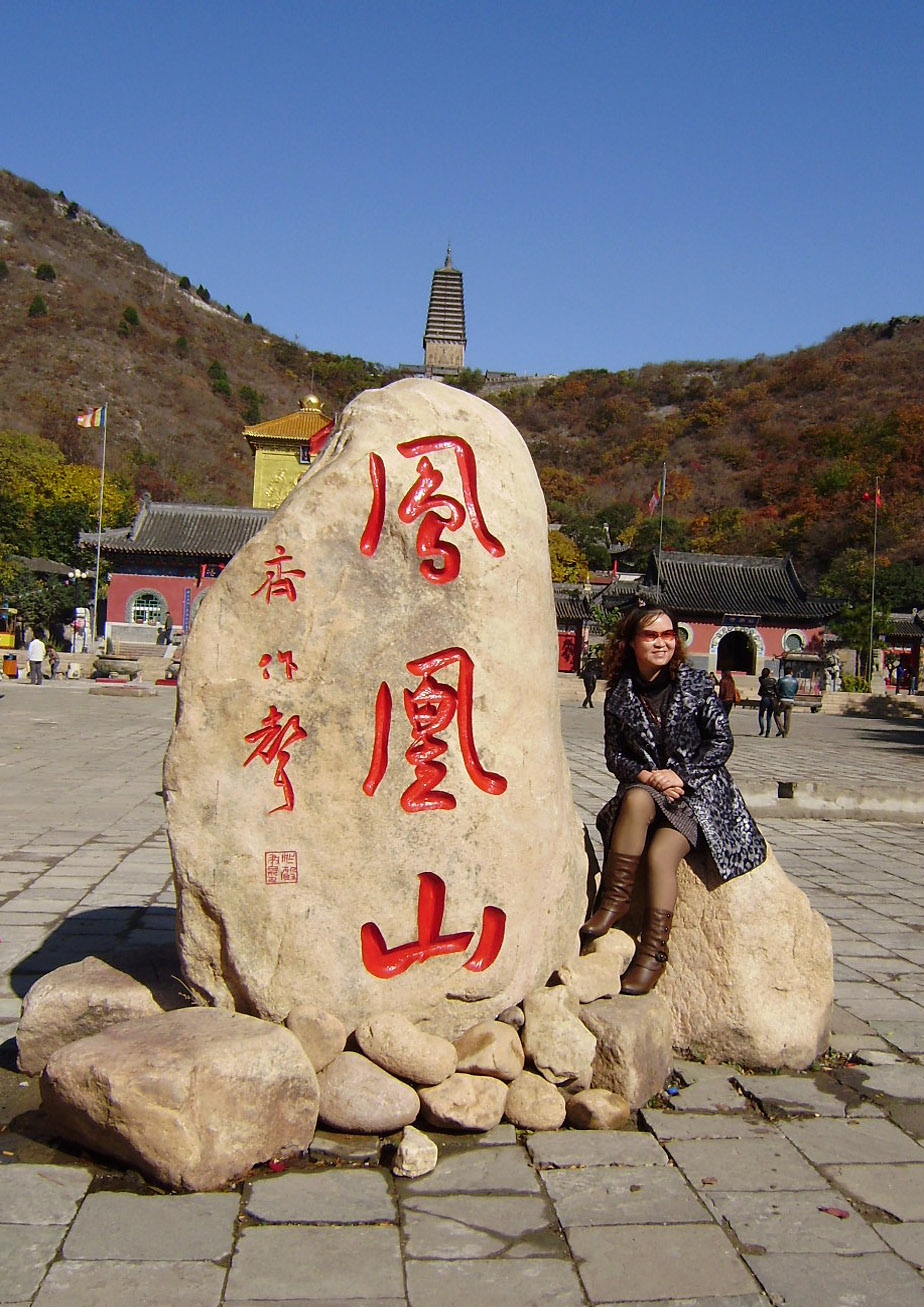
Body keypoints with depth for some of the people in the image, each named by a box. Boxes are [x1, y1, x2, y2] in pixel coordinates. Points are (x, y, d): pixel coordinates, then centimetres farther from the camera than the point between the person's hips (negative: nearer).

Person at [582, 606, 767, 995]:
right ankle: (615, 898, -25)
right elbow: (614, 756, 5)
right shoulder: (619, 695, 4)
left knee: (659, 854, -28)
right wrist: (648, 776, -15)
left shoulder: (696, 683, 0)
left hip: (698, 792, -2)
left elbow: (722, 740, -3)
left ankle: (653, 953, -19)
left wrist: (681, 775, -13)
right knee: (637, 799, -36)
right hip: (644, 788, 2)